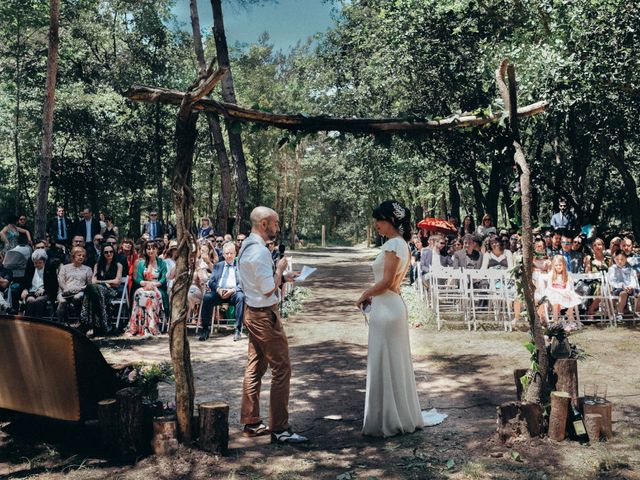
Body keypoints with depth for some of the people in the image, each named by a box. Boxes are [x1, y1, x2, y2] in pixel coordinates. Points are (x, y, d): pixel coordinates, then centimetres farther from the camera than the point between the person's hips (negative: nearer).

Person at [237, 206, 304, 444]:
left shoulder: (247, 246, 10)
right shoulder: (260, 251, -22)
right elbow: (269, 289, -22)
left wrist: (282, 276, 11)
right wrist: (280, 268, -8)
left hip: (252, 312, 11)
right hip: (265, 315, -11)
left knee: (255, 367, 15)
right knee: (281, 368, -5)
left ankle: (251, 422, 24)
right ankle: (279, 429, 0)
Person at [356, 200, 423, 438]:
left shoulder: (392, 244, -17)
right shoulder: (402, 244, 13)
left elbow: (386, 282, -19)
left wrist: (365, 295, -6)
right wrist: (371, 293, 11)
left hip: (386, 309, -10)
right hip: (394, 304, 10)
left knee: (384, 364, 0)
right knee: (396, 363, 16)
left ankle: (388, 421, 10)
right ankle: (403, 416, 27)